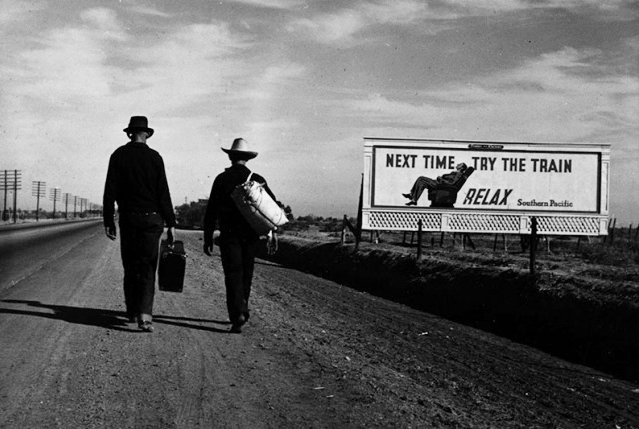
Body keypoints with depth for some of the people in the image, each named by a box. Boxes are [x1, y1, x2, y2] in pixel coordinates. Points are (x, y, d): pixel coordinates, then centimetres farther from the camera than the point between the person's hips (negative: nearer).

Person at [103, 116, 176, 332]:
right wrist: (171, 223, -1)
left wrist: (108, 221, 4)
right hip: (152, 218, -1)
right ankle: (144, 314, -14)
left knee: (130, 267, 13)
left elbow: (110, 191, -1)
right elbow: (163, 193, -4)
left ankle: (132, 312, 20)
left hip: (128, 218, 1)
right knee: (147, 268, -1)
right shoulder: (154, 157, -2)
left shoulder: (119, 155, 1)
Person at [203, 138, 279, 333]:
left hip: (229, 235, -3)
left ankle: (237, 314, -19)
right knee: (246, 274, 16)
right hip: (251, 235, 3)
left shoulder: (222, 178, -2)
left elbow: (211, 210, -3)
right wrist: (273, 233, 1)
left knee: (233, 275, -5)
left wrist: (208, 237, 2)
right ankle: (241, 311, 25)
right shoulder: (257, 179, 5)